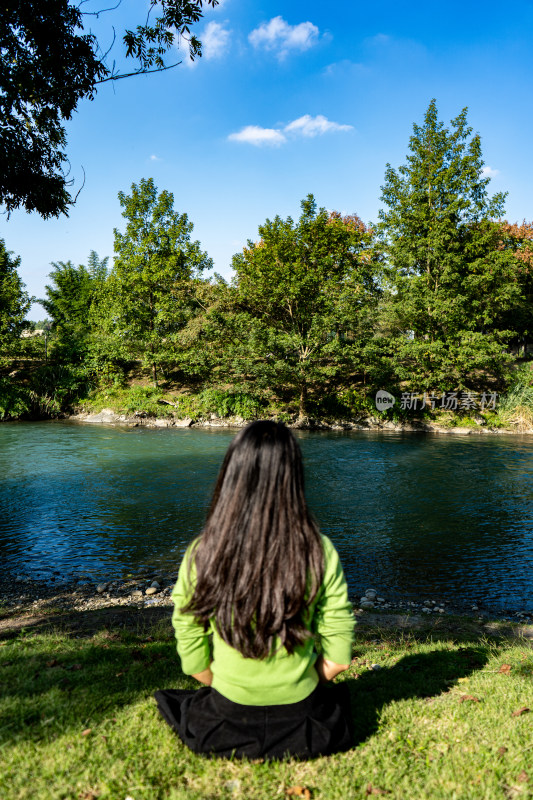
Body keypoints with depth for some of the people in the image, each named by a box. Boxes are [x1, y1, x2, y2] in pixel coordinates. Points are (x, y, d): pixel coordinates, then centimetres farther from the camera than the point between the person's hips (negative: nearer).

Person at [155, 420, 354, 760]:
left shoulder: (201, 554, -19)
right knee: (339, 692, 35)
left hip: (228, 723, -1)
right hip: (302, 723, 1)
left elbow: (193, 660, -9)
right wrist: (300, 687, 8)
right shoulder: (320, 552, -18)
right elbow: (338, 658, -10)